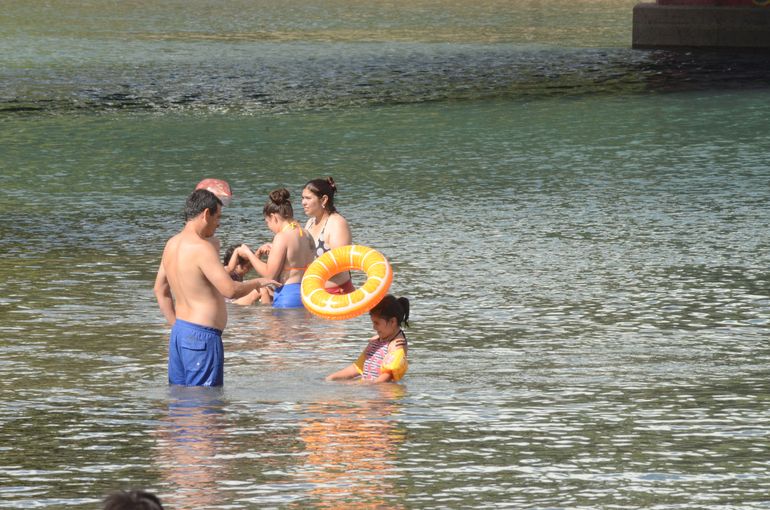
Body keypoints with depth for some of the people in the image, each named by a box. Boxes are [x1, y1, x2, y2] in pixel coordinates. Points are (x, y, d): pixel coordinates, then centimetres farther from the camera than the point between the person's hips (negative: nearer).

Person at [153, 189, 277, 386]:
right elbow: (230, 290, -23)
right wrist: (257, 282, -5)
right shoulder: (201, 248, -18)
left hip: (179, 331, 10)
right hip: (202, 336, -10)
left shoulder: (172, 244, 11)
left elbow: (160, 290, 20)